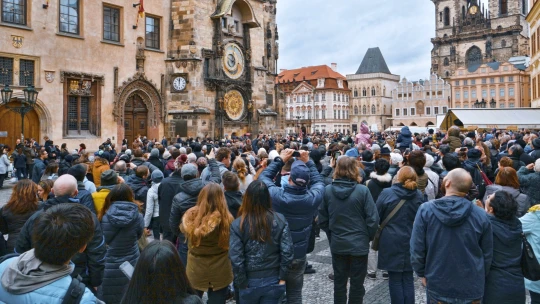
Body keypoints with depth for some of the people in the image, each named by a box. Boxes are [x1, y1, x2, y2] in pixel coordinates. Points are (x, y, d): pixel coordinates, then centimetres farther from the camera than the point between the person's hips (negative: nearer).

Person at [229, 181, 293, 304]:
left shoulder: (238, 224, -16)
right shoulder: (280, 220, -11)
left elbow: (236, 259, -17)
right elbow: (287, 253, -11)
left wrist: (242, 283, -5)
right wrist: (282, 277, 0)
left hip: (250, 282, -1)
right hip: (273, 281, 1)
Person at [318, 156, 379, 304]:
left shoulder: (327, 190, -7)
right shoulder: (362, 190, -15)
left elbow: (322, 220, 0)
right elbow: (373, 219, -12)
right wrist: (368, 237, 4)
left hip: (337, 244, 3)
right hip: (359, 244, -2)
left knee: (339, 282, 17)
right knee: (357, 284, 12)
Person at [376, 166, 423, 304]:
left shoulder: (386, 193, -11)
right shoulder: (419, 195, -3)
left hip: (391, 242, -3)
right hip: (411, 242, 3)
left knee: (395, 279, 7)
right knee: (408, 279, 13)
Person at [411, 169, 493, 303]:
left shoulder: (426, 210, -15)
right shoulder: (481, 215, -11)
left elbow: (417, 249, -11)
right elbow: (487, 254, 0)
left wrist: (422, 273, 6)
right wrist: (479, 278, 16)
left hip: (438, 285, -1)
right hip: (472, 287, 1)